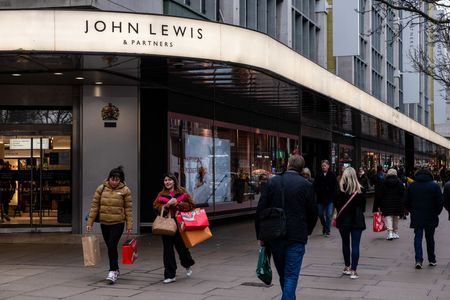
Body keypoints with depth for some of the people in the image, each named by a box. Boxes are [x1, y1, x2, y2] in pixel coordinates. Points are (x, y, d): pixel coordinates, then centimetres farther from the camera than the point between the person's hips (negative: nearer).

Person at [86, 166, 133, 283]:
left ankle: (112, 272, -5)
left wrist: (129, 225, -5)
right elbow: (94, 206, 3)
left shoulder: (125, 190, -5)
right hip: (104, 223, 3)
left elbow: (128, 209, -3)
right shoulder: (101, 189, 0)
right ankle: (116, 270, 29)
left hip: (118, 223, -3)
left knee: (112, 246, -14)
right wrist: (89, 223, 0)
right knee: (110, 247, 12)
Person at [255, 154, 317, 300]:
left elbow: (260, 210, -1)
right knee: (291, 276, 0)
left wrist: (260, 235, 6)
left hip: (274, 237, 3)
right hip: (296, 237, -3)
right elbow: (313, 213, -1)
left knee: (283, 275, 18)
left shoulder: (272, 182, 1)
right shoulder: (306, 185, -5)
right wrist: (307, 232, 16)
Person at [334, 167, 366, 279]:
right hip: (357, 220, 0)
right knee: (355, 245, 1)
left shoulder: (340, 189, -10)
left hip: (343, 220, 0)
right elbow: (363, 205, 3)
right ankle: (353, 270, -3)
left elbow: (336, 204, -3)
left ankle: (347, 267, 26)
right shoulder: (359, 190, -7)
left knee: (345, 244, 16)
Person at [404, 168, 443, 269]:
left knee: (418, 238, 2)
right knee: (430, 238, 12)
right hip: (431, 218, 0)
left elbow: (406, 203, 5)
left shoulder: (411, 186, 2)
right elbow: (440, 202, -5)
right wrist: (436, 213, 9)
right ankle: (432, 260, 19)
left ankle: (418, 260, -13)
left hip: (416, 218, 1)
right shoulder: (434, 186, -4)